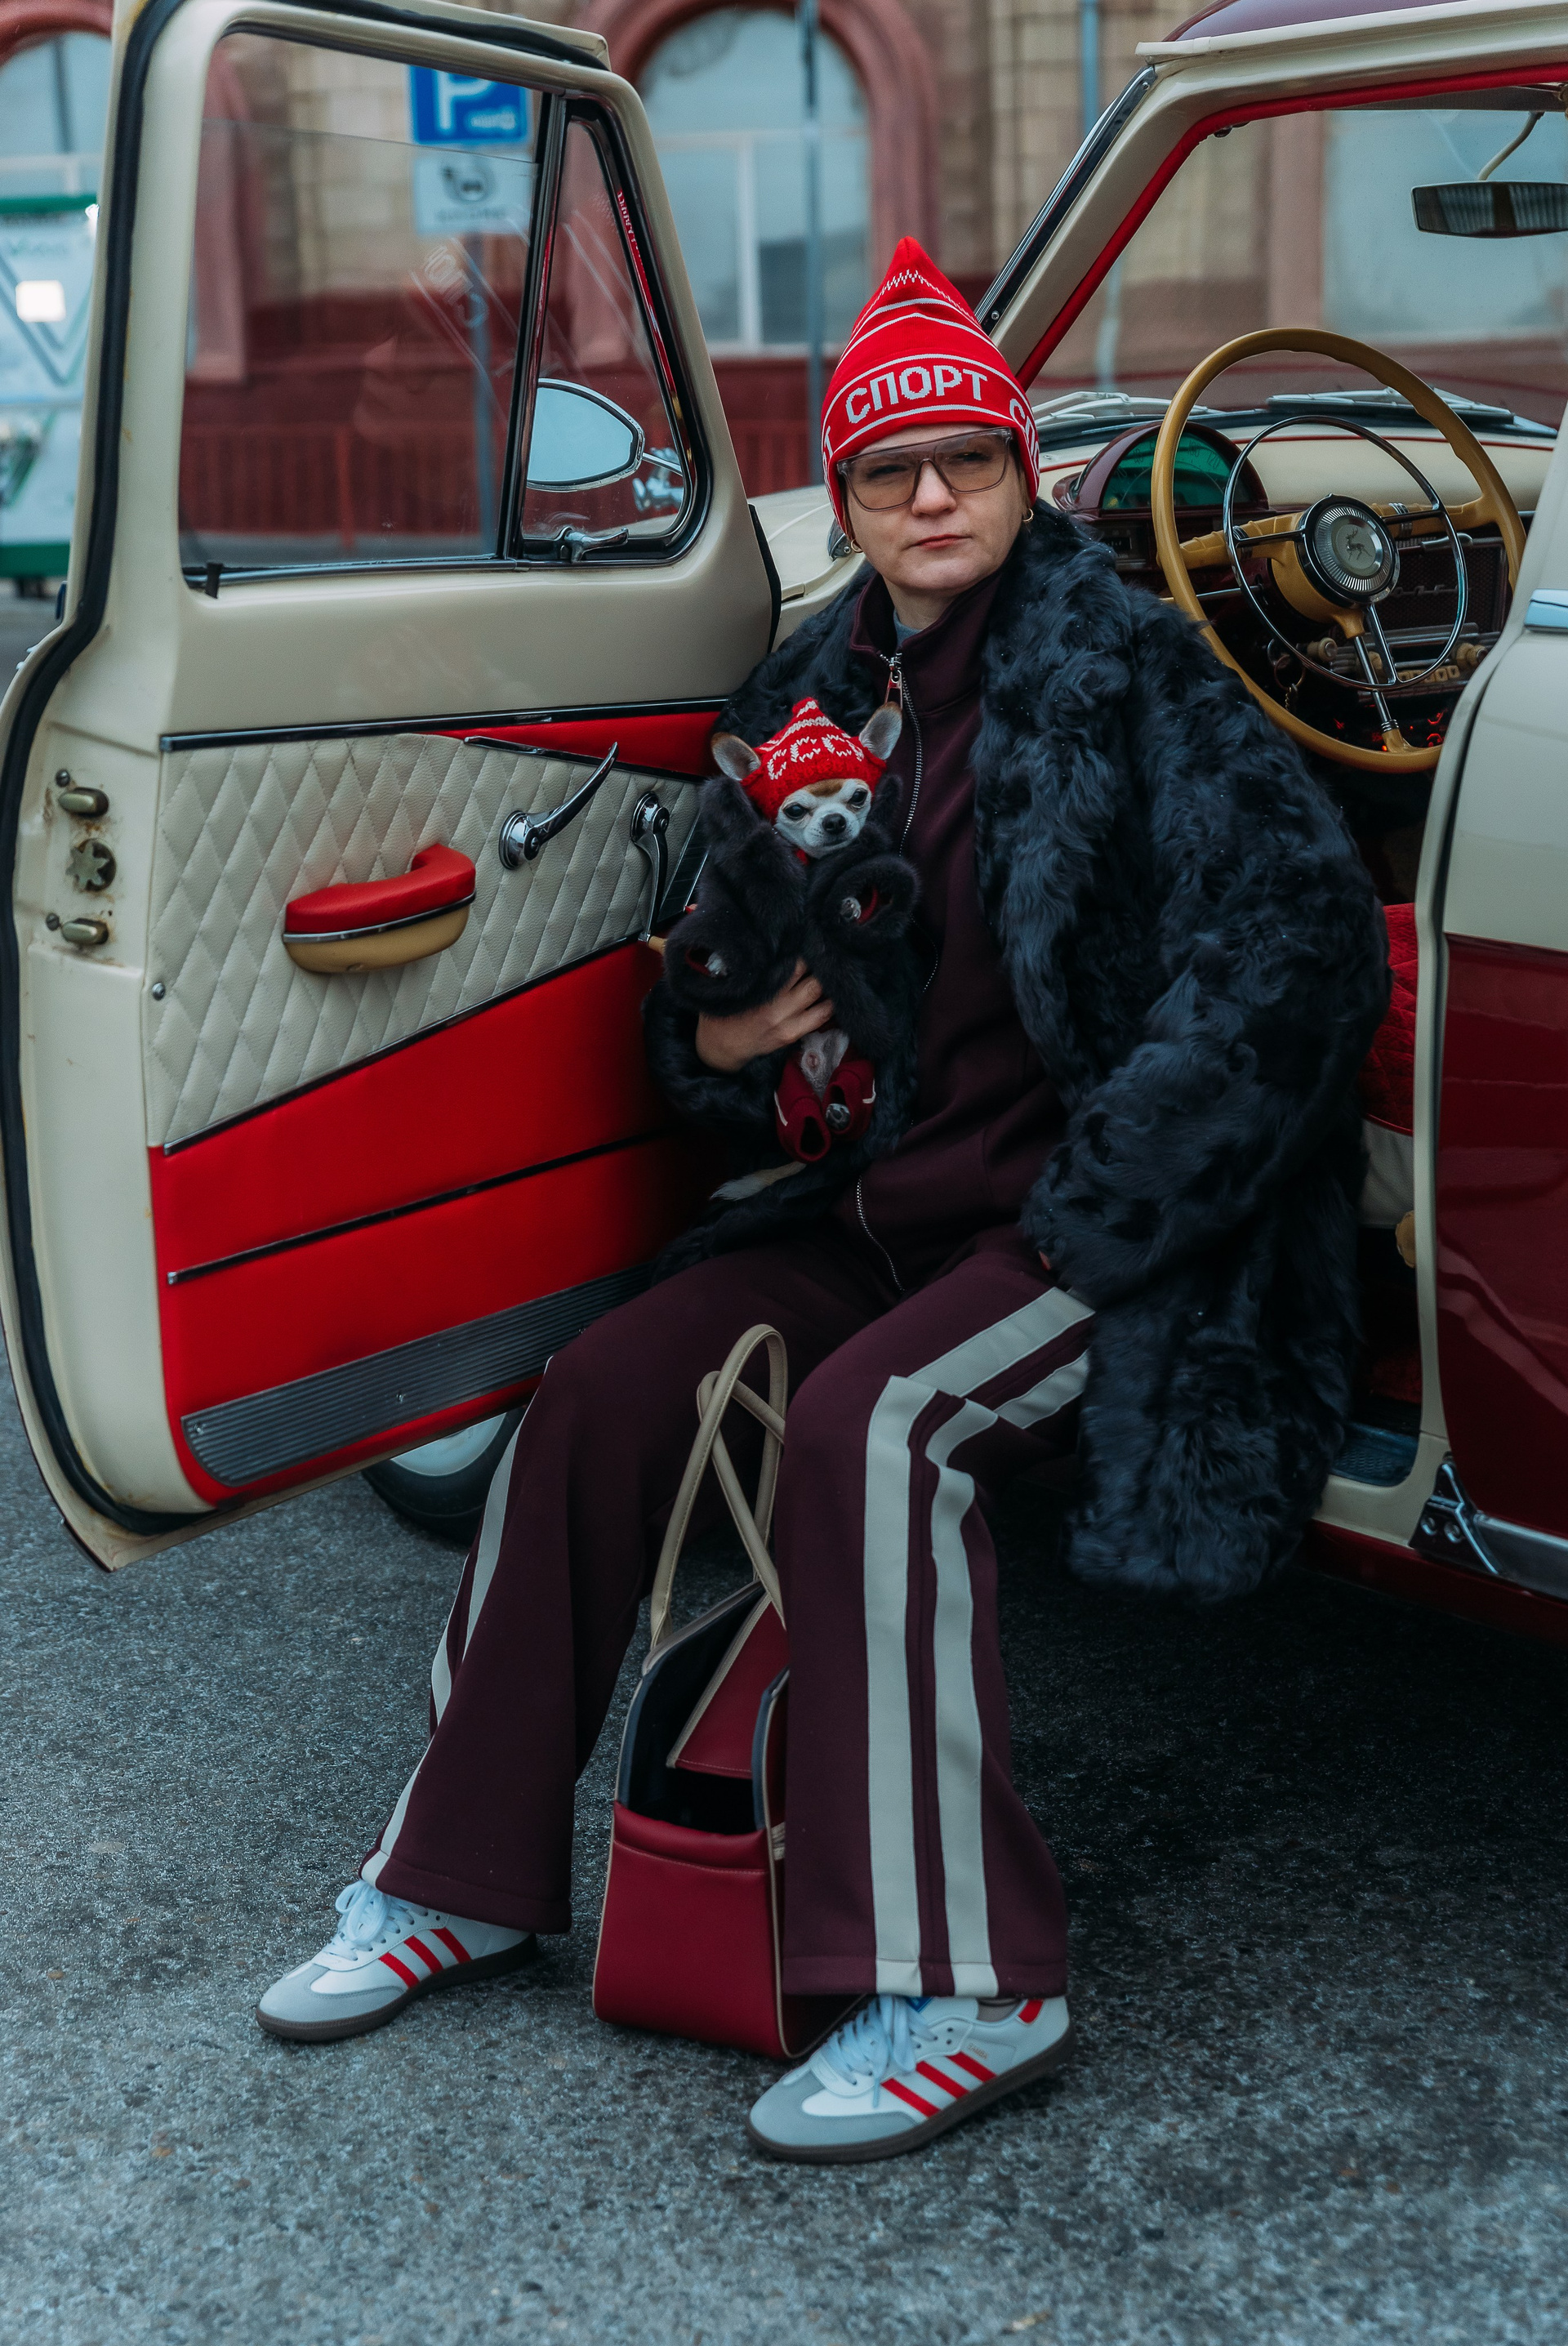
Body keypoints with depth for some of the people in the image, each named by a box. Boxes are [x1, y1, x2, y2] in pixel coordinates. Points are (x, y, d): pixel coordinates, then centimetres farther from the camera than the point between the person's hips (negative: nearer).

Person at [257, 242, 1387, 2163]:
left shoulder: (1127, 667, -6)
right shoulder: (812, 701, 11)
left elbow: (1300, 929, -15)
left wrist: (1092, 1207, -18)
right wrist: (721, 1044, -8)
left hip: (1098, 1223, -6)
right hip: (888, 1194, 6)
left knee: (870, 1423, -32)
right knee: (599, 1391, -10)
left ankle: (960, 1989, -22)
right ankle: (462, 1874, 6)